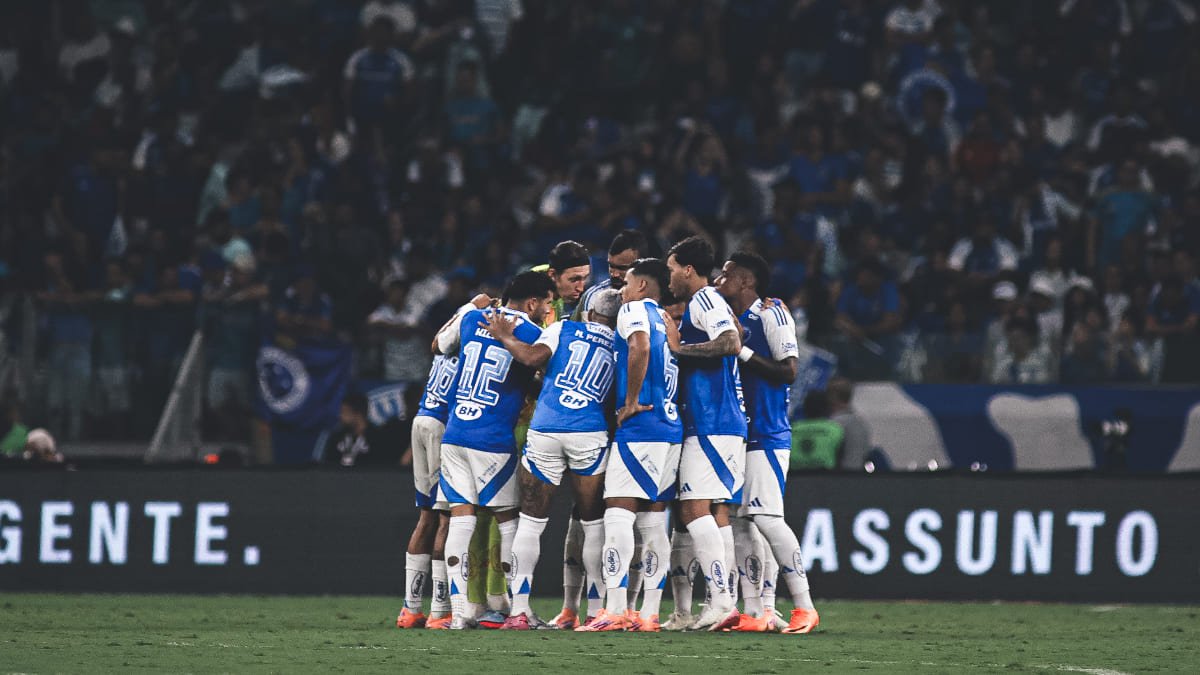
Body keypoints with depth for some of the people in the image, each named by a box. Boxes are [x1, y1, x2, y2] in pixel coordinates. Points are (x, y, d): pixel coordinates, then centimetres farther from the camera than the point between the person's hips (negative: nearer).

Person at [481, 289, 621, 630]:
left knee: (531, 521, 7)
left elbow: (533, 358, -6)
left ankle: (520, 608, -1)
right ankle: (597, 608, 12)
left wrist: (505, 336, 8)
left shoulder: (563, 329, 10)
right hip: (590, 433, 0)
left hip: (543, 432, 0)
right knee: (593, 522, 13)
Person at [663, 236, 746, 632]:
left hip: (710, 425, -10)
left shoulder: (703, 300, -7)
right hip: (727, 424, 10)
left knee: (695, 509, -14)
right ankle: (721, 603, 6)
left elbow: (731, 344, -24)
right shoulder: (708, 303, 22)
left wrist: (677, 348, -16)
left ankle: (721, 601, -21)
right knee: (715, 513, 8)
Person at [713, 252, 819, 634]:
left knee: (766, 517, -15)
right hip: (736, 436, 9)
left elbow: (789, 372, -16)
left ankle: (804, 607, -10)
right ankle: (754, 613, 6)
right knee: (738, 520, 4)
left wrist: (741, 351, -17)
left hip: (766, 436, -9)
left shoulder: (771, 314, -8)